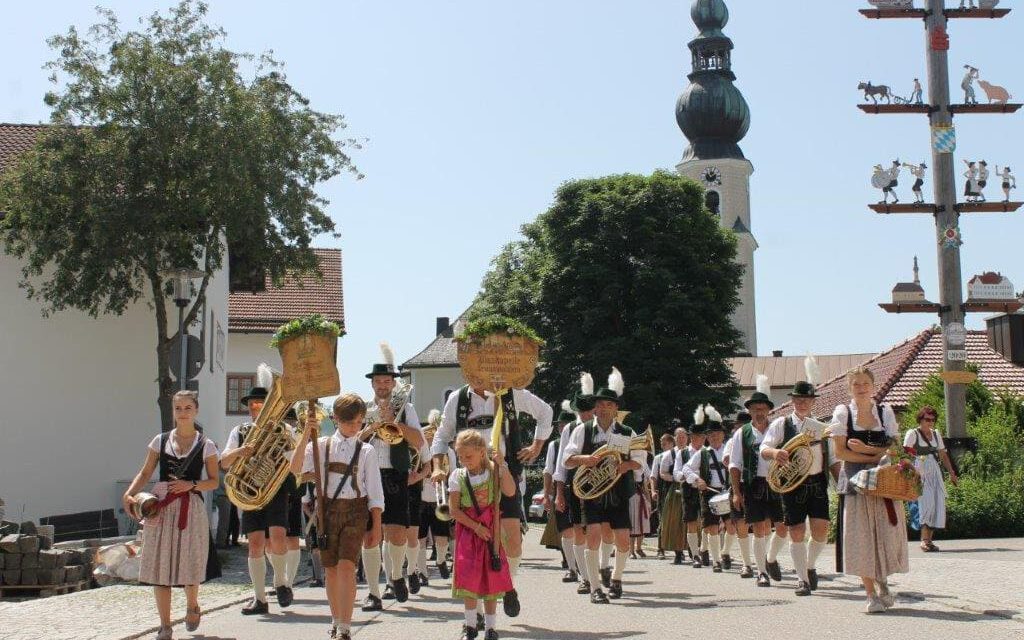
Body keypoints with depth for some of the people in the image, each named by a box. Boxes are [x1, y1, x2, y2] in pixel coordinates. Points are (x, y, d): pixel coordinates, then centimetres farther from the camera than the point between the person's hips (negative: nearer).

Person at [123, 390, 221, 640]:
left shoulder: (205, 445, 3)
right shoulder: (160, 440, 8)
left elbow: (214, 481, 4)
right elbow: (145, 473, 8)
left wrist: (191, 485, -13)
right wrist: (129, 494, -8)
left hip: (191, 509, -1)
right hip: (161, 507, 2)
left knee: (190, 563, 1)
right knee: (160, 566, -1)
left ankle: (192, 606, 33)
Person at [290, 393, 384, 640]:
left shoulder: (366, 451, 3)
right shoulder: (322, 445, 5)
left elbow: (375, 491, 5)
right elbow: (296, 468, -8)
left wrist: (376, 525, 1)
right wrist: (306, 435, -16)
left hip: (355, 511, -2)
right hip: (327, 509, 2)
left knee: (346, 566, -14)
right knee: (331, 569, 8)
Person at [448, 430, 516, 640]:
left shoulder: (495, 471, -1)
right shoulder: (458, 476, -1)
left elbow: (510, 492, -16)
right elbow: (454, 510, -4)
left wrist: (502, 466, -21)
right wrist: (475, 526, -13)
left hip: (491, 528, 0)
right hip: (468, 529, 0)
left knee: (491, 577, 2)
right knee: (469, 576, -7)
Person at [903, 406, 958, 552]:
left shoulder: (936, 434, 19)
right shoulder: (913, 433, 1)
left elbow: (943, 455, 22)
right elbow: (905, 452, -7)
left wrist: (951, 473, 18)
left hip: (935, 471, 6)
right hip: (920, 472, -6)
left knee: (938, 504, -2)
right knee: (927, 502, -17)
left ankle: (928, 539, 3)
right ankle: (924, 539, -17)